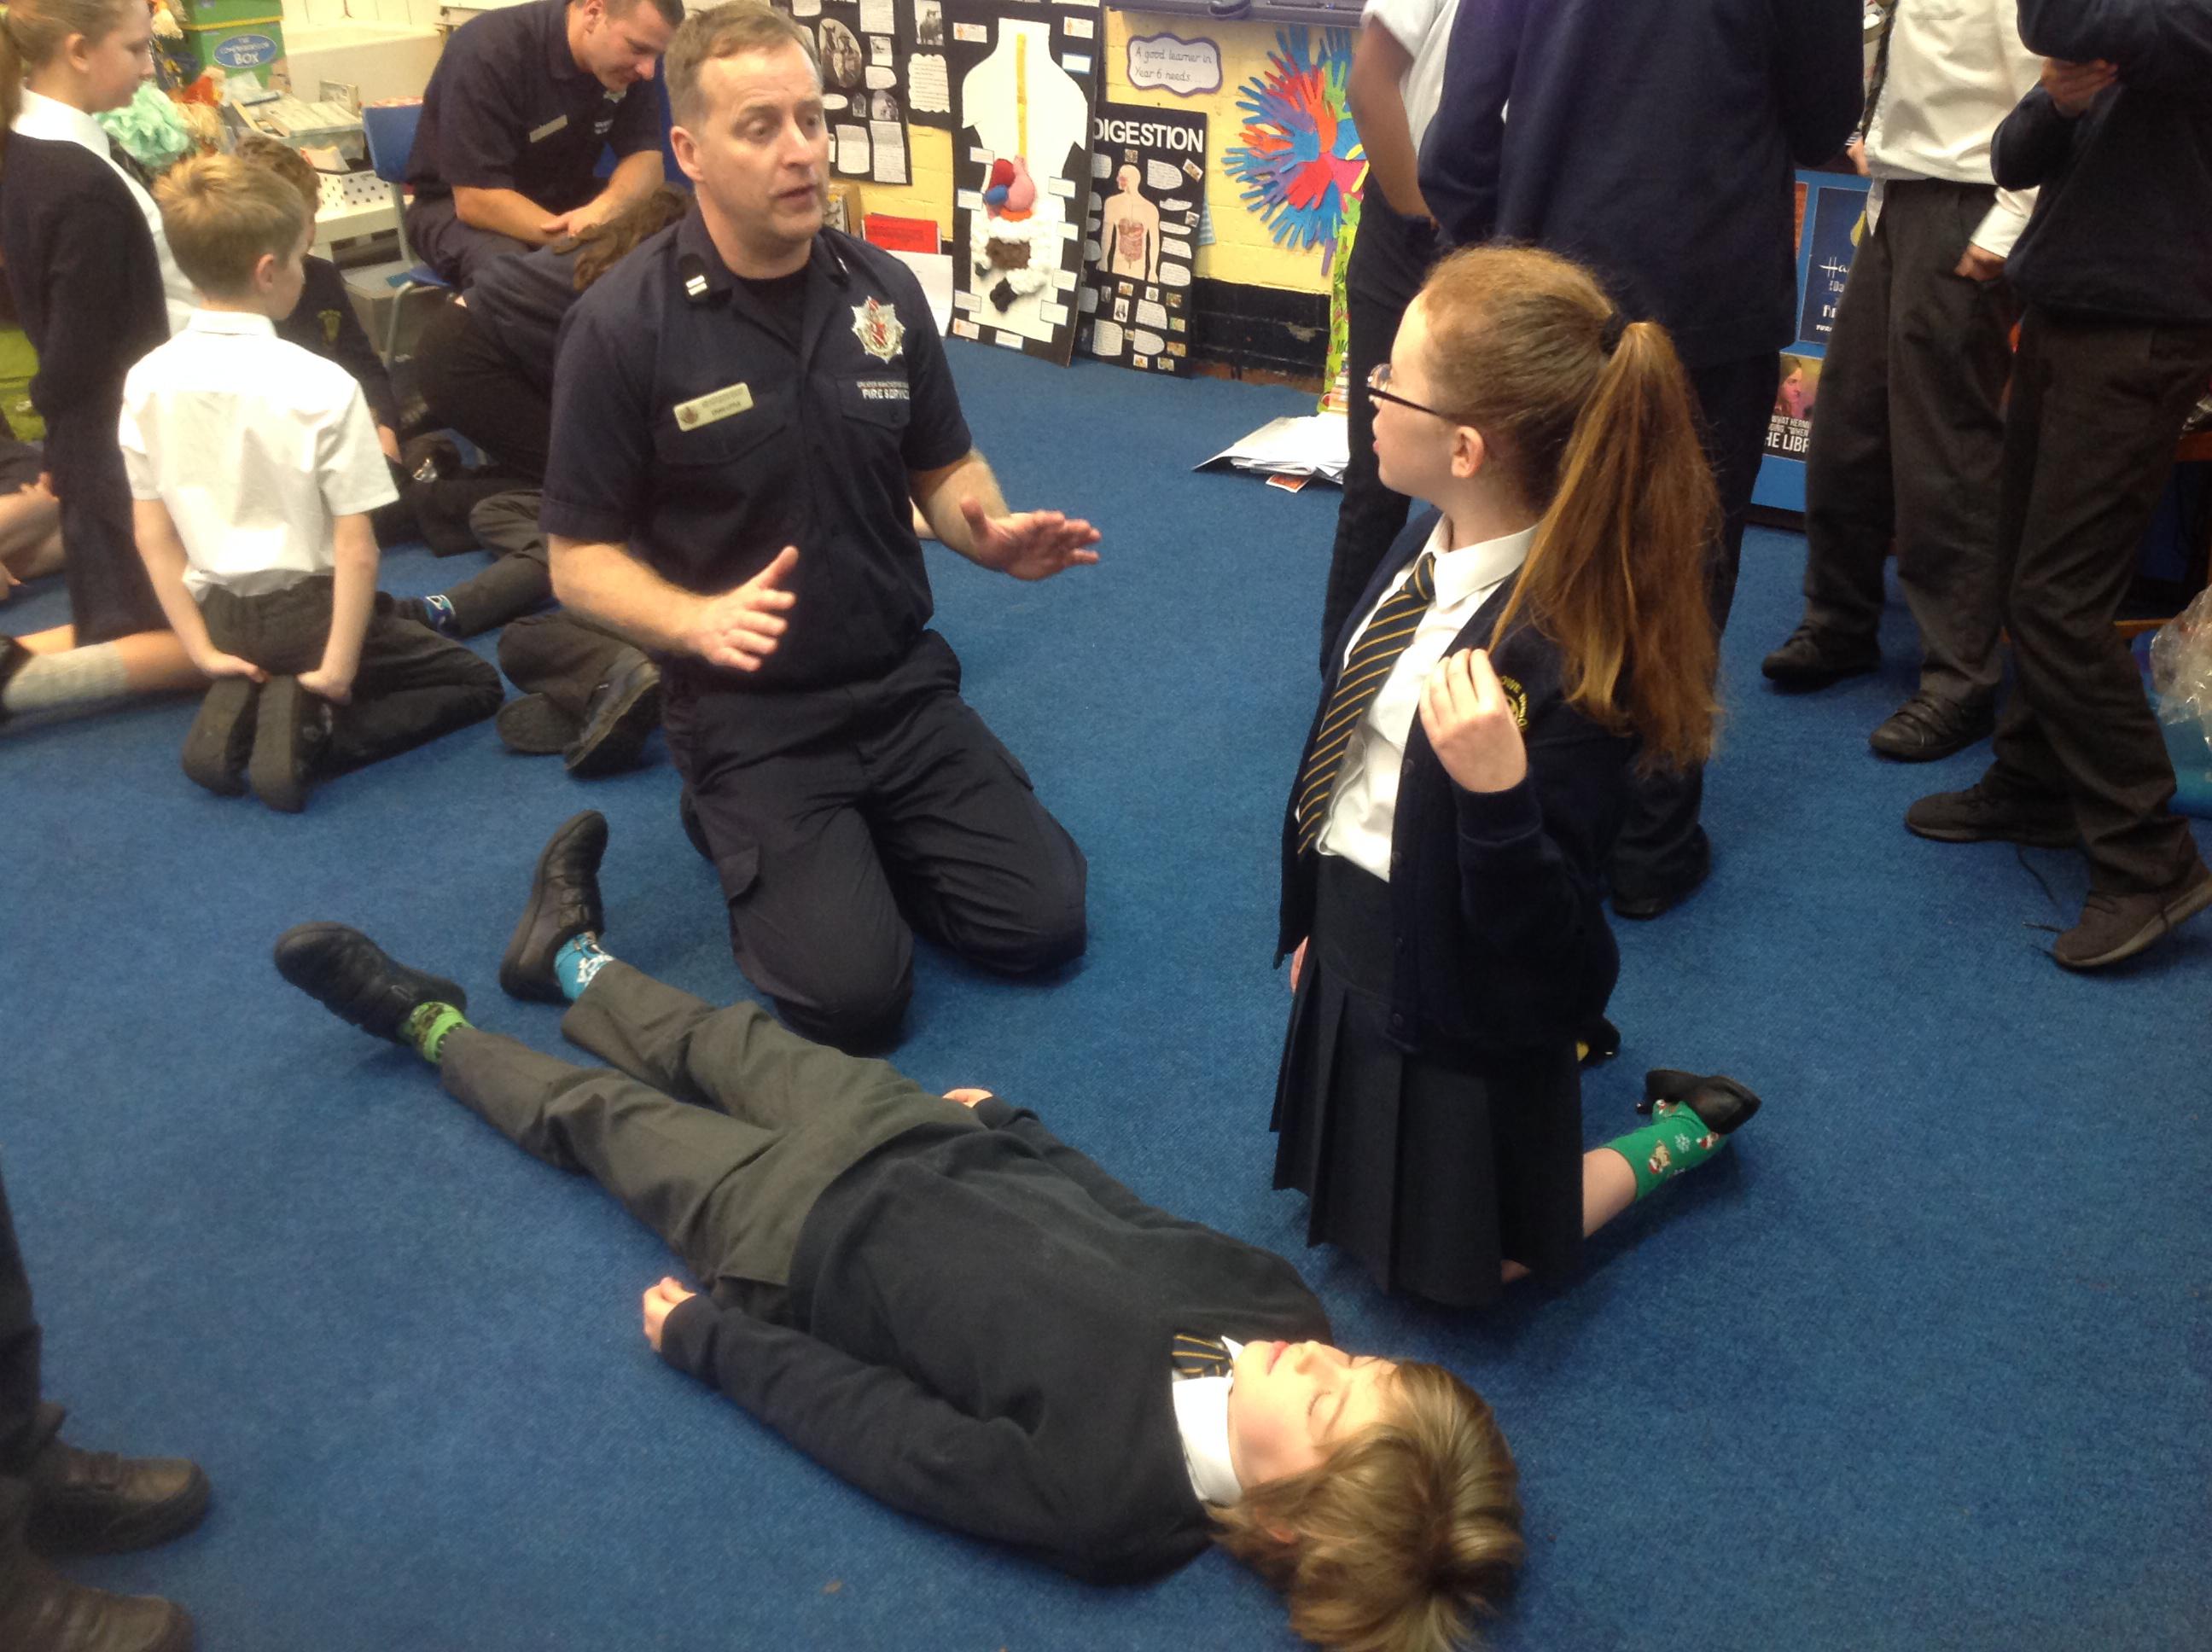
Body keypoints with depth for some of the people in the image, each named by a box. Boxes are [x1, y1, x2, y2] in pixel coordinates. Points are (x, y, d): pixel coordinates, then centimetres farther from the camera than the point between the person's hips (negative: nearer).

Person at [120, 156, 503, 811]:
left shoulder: (147, 381, -6)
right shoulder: (321, 385, -20)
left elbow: (152, 537, -2)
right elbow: (355, 548, -21)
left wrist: (203, 649, 4)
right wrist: (337, 666, -14)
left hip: (226, 614, 6)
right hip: (311, 609, -5)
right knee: (475, 684, 14)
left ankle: (240, 709, 2)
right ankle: (312, 726, -10)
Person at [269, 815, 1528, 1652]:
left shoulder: (1091, 1499, -38)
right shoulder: (1278, 1300, -24)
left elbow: (863, 1418, -24)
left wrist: (700, 1333, -10)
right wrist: (1004, 1117, 12)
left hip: (800, 1234, -5)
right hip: (949, 1144, 5)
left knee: (596, 1110, 15)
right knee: (725, 1037, 25)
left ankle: (433, 1024, 45)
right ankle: (575, 958, 56)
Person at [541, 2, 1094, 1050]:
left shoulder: (883, 292, 0)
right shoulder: (622, 325, -14)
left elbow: (941, 466, 12)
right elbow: (578, 559, -9)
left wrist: (994, 534, -11)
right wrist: (696, 619, -30)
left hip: (901, 683, 5)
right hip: (746, 712, -4)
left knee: (1043, 923, -4)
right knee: (853, 994, -16)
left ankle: (852, 834, 21)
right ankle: (742, 824, 14)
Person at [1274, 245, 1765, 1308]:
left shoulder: (1563, 652, -33)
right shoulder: (1433, 542, -8)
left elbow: (1536, 934, -27)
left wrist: (1497, 790, -45)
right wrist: (1315, 923, 18)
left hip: (1457, 986, -8)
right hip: (1358, 942, 8)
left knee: (1449, 1273, 12)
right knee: (1344, 1188, 30)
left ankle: (1675, 1135, 27)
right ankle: (1560, 1044, 43)